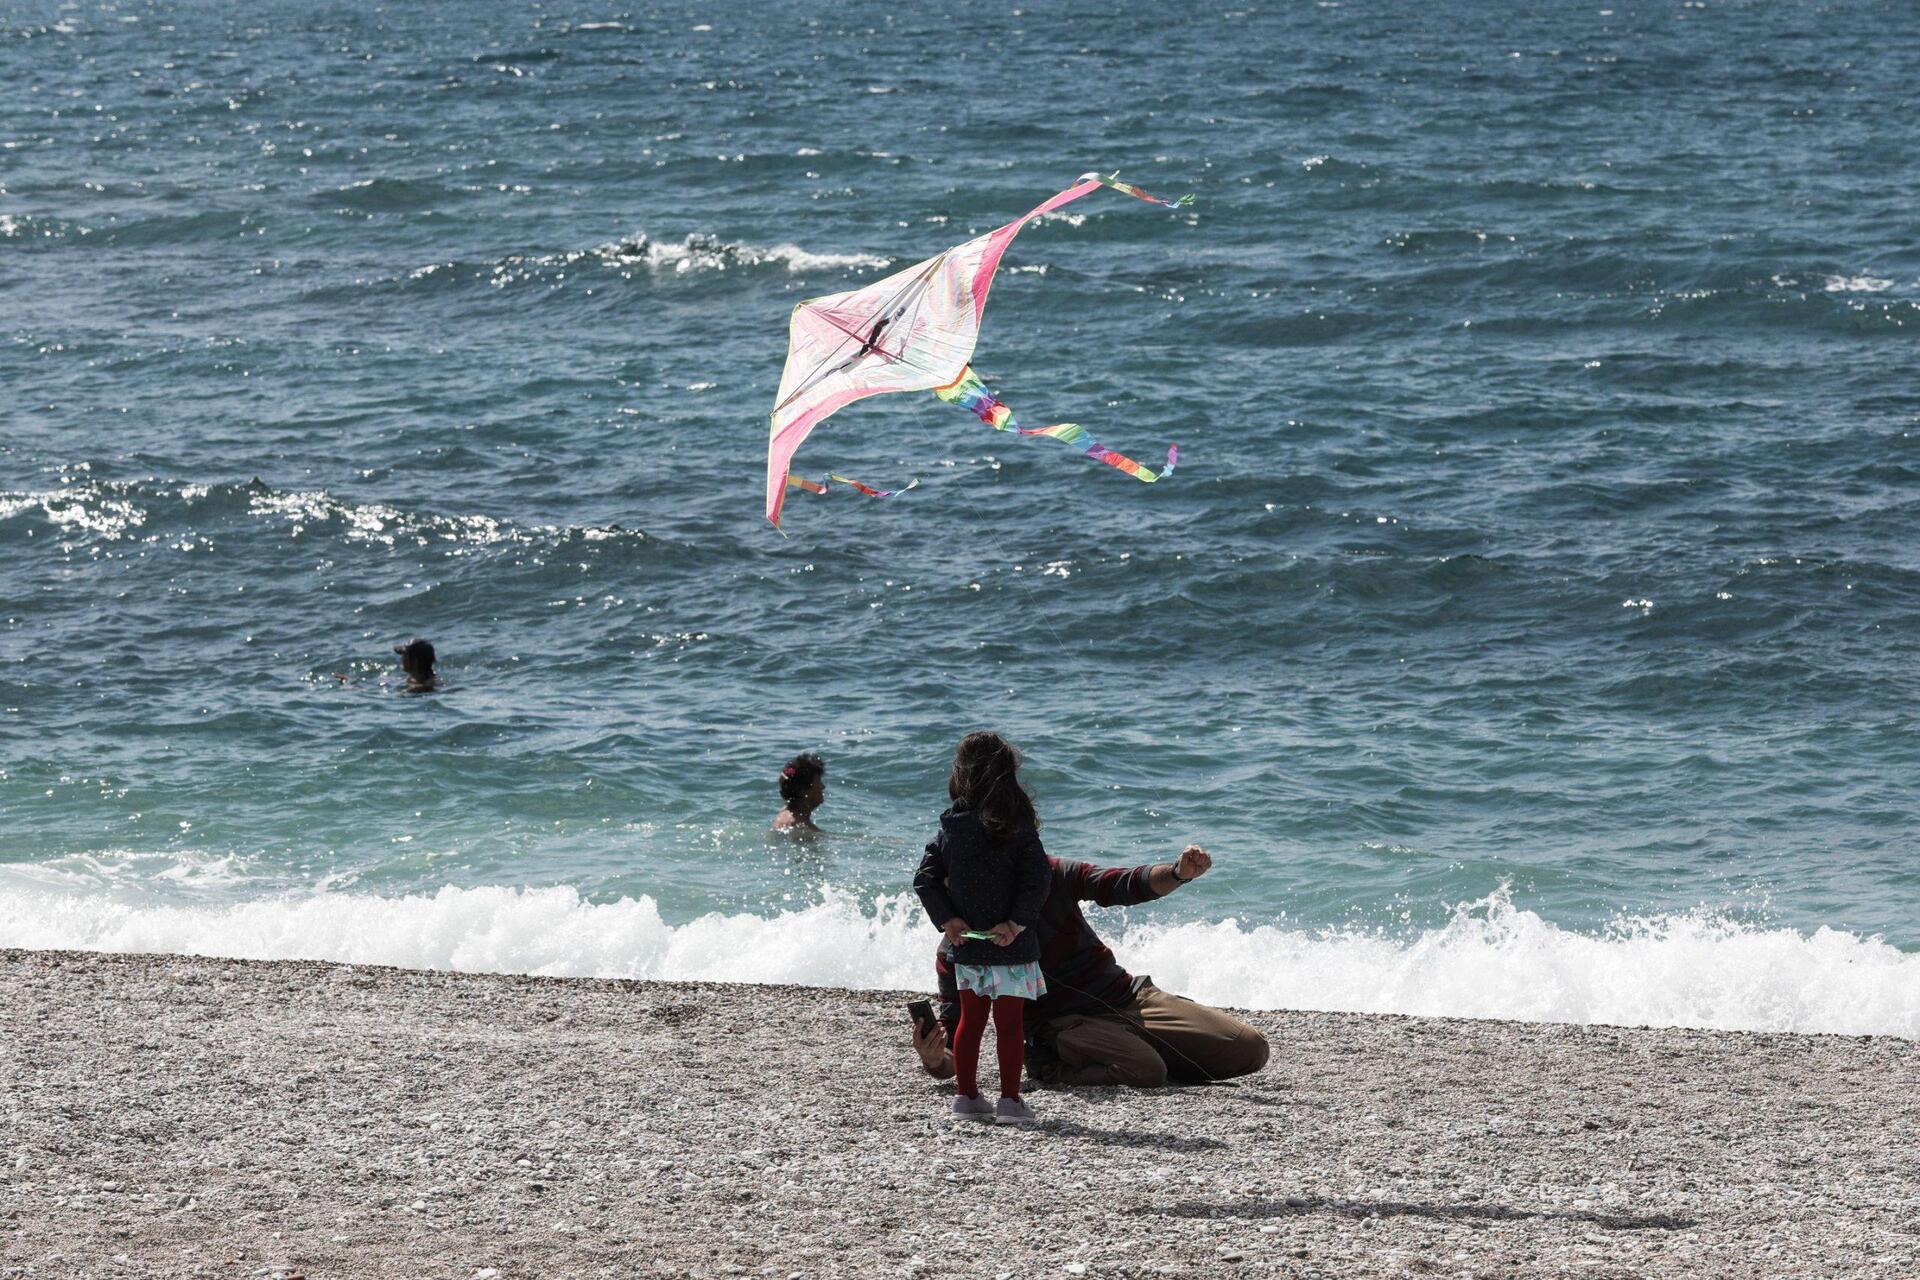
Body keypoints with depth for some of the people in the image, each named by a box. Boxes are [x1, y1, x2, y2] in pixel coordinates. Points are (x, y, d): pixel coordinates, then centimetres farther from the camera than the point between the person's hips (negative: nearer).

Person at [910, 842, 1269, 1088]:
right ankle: (1051, 1066, -8)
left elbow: (1125, 885, -5)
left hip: (1126, 996, 5)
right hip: (1065, 1023, -5)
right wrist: (935, 1060, -32)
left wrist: (1177, 872, -27)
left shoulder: (1048, 876, 1)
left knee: (1249, 1049, -7)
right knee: (1145, 1071, -37)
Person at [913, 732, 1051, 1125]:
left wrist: (946, 920, 0)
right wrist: (1017, 923, -12)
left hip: (967, 945, 4)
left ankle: (966, 1094, 21)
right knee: (1010, 1022, 1)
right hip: (1010, 947, -4)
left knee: (970, 1019, 16)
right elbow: (1037, 879, -19)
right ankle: (1010, 1100, -1)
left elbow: (925, 878, -1)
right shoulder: (1018, 828, -11)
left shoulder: (950, 828, 1)